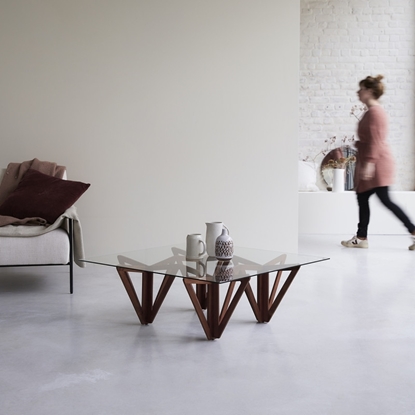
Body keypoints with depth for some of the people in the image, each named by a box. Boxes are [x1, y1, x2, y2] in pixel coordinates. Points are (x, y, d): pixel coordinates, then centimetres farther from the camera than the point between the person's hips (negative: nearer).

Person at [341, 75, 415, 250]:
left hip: (377, 163, -11)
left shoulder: (375, 111, -13)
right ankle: (361, 237, 16)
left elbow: (375, 140, -21)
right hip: (370, 163, 11)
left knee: (385, 199, -10)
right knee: (362, 198, 11)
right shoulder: (371, 111, 17)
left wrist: (369, 163, -26)